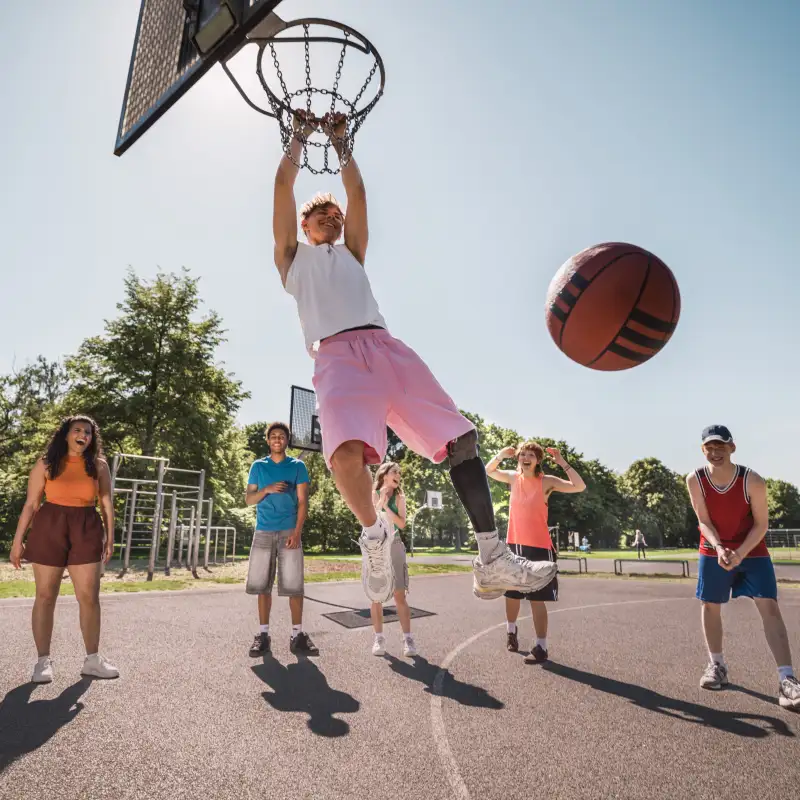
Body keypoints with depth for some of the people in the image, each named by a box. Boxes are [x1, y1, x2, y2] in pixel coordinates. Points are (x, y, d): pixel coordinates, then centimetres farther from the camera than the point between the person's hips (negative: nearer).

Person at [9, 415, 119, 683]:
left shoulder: (98, 465, 4)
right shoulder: (46, 464, 1)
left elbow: (107, 503, 6)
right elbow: (30, 505, 2)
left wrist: (110, 538, 2)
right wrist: (18, 540, -1)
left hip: (86, 531, 1)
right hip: (49, 529, -1)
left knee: (89, 597, 2)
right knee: (45, 597, 6)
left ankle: (92, 659, 13)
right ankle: (43, 661, 19)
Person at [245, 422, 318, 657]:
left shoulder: (297, 466, 6)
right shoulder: (258, 466, 10)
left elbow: (303, 501, 1)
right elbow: (248, 499, 8)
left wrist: (297, 532, -11)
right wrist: (266, 490, -13)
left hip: (289, 531, -1)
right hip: (263, 532, 2)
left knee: (294, 584, -3)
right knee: (262, 584, 3)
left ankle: (297, 634, 7)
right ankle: (263, 634, 12)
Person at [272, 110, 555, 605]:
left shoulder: (352, 253, 36)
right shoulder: (293, 257, 27)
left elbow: (357, 194, 31)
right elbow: (284, 186, 23)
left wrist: (340, 143, 37)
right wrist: (300, 136, 33)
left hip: (386, 346, 5)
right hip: (337, 355, -4)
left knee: (461, 437, -10)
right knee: (347, 449, -33)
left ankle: (492, 562, -6)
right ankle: (374, 533, -4)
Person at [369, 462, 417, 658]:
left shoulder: (399, 497, 6)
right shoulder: (372, 495, 3)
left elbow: (402, 524, -5)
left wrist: (386, 506, -11)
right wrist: (381, 500, -12)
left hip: (394, 547, 0)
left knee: (399, 595, -3)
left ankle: (408, 638, -1)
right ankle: (379, 638, 10)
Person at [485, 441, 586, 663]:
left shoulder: (547, 482, -8)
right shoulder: (513, 477, 4)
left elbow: (580, 486, -16)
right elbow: (488, 471, 17)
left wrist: (562, 463, -21)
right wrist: (500, 455, -1)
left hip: (539, 548, -4)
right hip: (514, 545, 5)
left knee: (537, 599, -5)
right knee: (512, 595, 16)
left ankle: (541, 647, 4)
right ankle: (511, 632, 39)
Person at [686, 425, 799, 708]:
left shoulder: (753, 481, -21)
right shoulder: (695, 480, -17)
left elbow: (761, 523, -15)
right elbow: (704, 521, -14)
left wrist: (741, 553, -25)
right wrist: (719, 548, -30)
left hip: (752, 551, -2)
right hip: (713, 551, 2)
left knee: (769, 605, -13)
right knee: (710, 605, 7)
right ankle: (717, 665, 23)